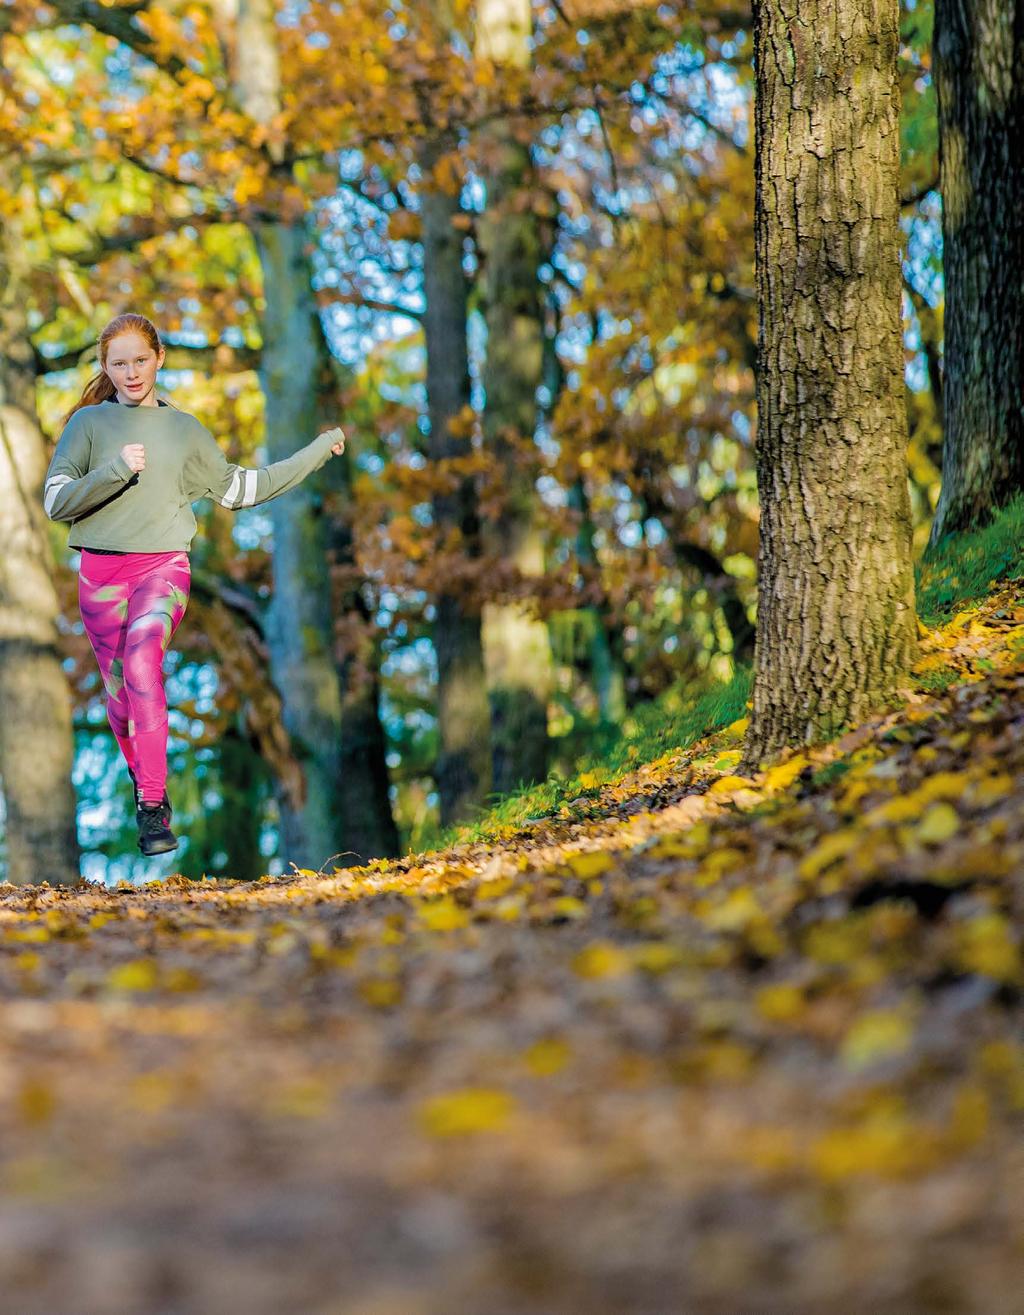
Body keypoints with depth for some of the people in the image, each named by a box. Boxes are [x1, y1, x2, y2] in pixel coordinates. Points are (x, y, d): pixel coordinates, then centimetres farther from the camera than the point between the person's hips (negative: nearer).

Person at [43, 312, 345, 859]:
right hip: (101, 572, 1)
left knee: (142, 658, -26)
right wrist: (115, 470, -15)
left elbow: (239, 488, 23)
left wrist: (319, 450, 26)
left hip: (164, 567, -1)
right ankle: (147, 792, 27)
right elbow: (55, 500, -2)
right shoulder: (89, 423, 6)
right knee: (120, 695, 4)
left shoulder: (185, 429, 13)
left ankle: (152, 804, -29)